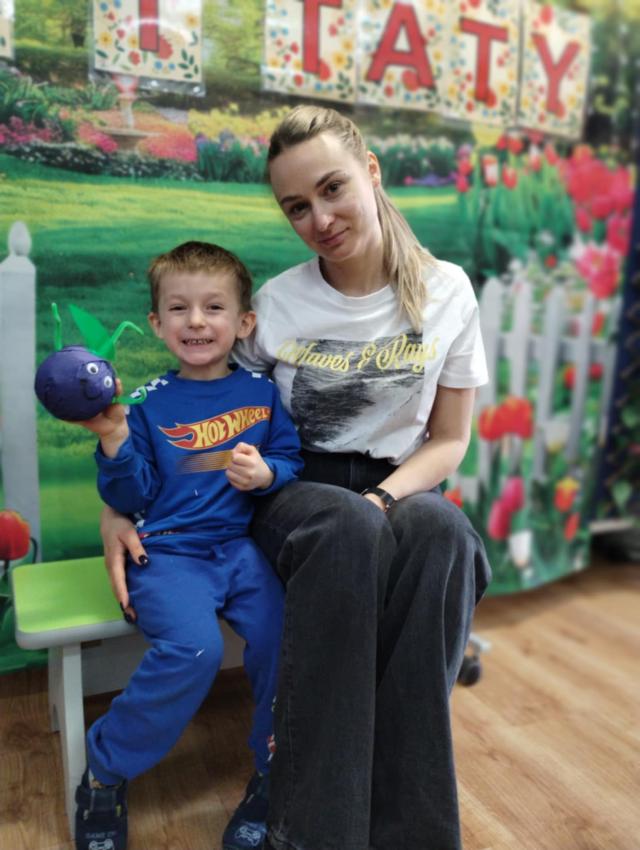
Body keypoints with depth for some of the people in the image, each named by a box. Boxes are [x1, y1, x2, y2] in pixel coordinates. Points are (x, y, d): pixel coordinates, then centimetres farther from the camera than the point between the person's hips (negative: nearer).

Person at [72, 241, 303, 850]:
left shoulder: (262, 392, 6)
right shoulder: (151, 403, 2)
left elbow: (293, 462, 7)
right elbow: (132, 498, 0)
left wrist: (267, 474, -14)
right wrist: (114, 438, -14)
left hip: (242, 547, 2)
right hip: (169, 553, -2)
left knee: (280, 636, -21)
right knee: (194, 648, -26)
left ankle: (275, 775, 8)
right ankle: (105, 772, 1)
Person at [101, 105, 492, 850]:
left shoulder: (447, 292, 1)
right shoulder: (275, 305, -1)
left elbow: (448, 440, 4)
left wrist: (383, 500, -16)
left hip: (398, 489, 1)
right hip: (294, 493, -1)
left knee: (442, 531, -36)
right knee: (348, 529, -38)